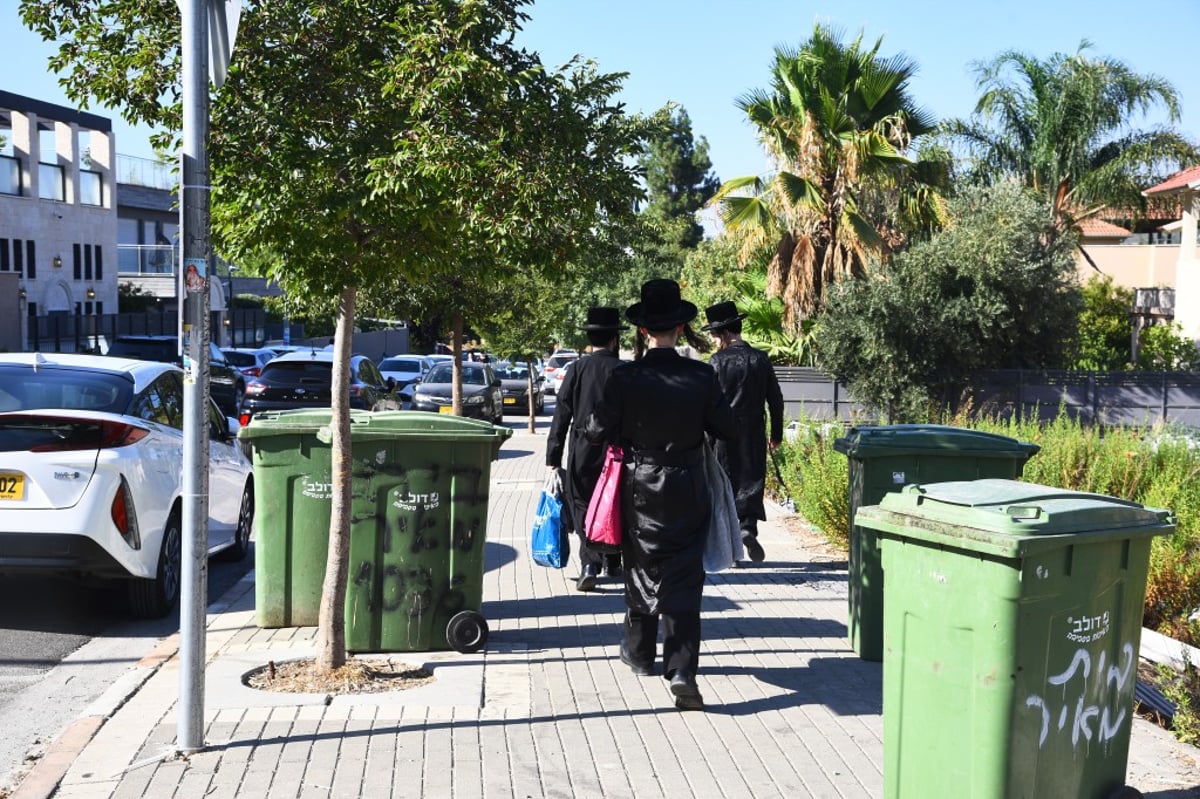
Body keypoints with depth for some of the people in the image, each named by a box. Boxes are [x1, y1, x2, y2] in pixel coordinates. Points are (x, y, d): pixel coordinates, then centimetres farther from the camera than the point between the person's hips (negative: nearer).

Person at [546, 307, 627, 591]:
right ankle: (612, 564, 29)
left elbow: (561, 416, -5)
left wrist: (553, 459, -1)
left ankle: (590, 564, -12)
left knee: (583, 507, 5)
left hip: (582, 453, -1)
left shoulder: (577, 369, -4)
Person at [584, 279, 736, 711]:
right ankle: (682, 670, -8)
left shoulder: (625, 377, -13)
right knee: (683, 578, 3)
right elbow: (727, 429, -1)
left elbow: (599, 430, -9)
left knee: (641, 569, 18)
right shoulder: (702, 377, -9)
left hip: (640, 488, 0)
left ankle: (640, 652, 34)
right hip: (689, 492, 0)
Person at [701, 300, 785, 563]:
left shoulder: (717, 361, -8)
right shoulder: (761, 359, 3)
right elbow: (775, 399, 6)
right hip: (754, 435, 2)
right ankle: (748, 527, -15)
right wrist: (776, 434, 16)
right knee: (752, 481, 7)